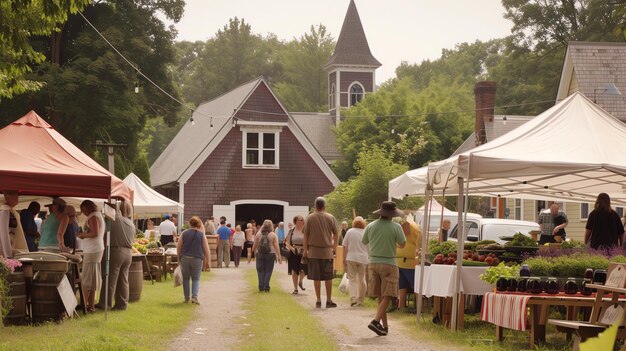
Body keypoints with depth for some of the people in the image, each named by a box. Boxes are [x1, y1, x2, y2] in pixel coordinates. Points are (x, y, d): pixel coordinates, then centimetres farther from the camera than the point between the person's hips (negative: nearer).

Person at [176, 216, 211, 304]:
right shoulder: (201, 235, -2)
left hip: (184, 258, 1)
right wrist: (208, 263, 1)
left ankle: (186, 298, 15)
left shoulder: (184, 233, 1)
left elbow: (178, 247, 3)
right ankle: (194, 296, -9)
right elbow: (206, 250, -4)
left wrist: (179, 258, 15)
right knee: (196, 279, 9)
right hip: (197, 259, -1)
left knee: (186, 278, 14)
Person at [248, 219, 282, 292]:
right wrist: (279, 256, -6)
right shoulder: (273, 235, -1)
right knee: (268, 271, 5)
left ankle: (261, 287, 5)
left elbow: (254, 246, 5)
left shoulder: (258, 234, 3)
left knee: (260, 270, 9)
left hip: (260, 254, 1)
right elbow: (276, 246, -7)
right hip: (270, 254, -1)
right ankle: (266, 287, 1)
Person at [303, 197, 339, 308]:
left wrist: (305, 250, 8)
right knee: (328, 277, 6)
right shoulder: (330, 217, -1)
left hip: (313, 251, 0)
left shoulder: (310, 218, -2)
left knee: (316, 277, 5)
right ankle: (329, 300, 9)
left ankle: (318, 300, 7)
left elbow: (306, 235, 0)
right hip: (327, 251, 0)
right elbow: (336, 233, 4)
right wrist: (335, 247, 17)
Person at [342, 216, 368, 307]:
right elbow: (369, 248, 4)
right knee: (361, 279, 12)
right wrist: (369, 261, 13)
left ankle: (353, 298, -13)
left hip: (351, 258, -1)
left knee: (352, 279, 4)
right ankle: (360, 300, 17)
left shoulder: (349, 231, 0)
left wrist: (344, 258, 7)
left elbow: (345, 247, 0)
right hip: (363, 259, 1)